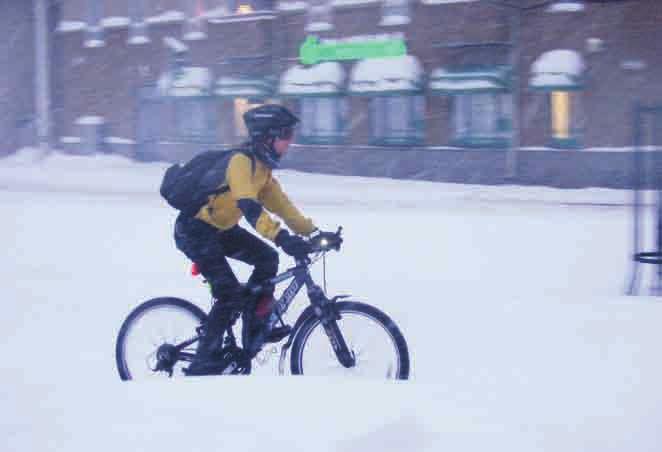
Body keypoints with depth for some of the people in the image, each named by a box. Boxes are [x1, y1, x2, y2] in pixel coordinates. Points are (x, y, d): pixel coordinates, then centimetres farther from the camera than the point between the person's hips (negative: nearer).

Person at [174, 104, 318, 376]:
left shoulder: (262, 165, 4)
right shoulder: (241, 163, -26)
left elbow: (279, 202, 8)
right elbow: (249, 205, -39)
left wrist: (313, 232, -1)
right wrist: (283, 238, -49)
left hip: (220, 227, 9)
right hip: (194, 229, -9)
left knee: (267, 259, 2)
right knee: (230, 293, -15)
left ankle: (257, 325, 14)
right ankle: (203, 364, -10)